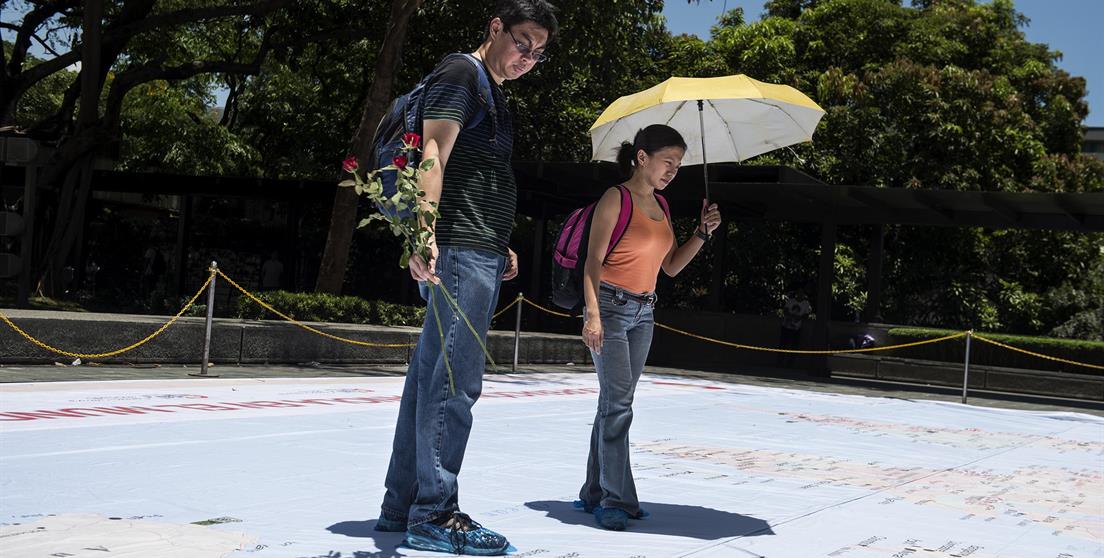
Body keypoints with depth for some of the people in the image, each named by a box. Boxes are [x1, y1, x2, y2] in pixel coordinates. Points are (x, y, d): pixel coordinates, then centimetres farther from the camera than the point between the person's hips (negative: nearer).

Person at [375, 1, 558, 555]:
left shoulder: (493, 95, 25)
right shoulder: (460, 73, -5)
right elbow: (433, 154, -18)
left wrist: (500, 247, 28)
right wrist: (426, 233, -30)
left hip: (481, 254, 10)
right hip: (460, 249, -10)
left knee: (429, 377, 10)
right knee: (454, 381, -11)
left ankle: (401, 506, 15)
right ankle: (434, 514, -8)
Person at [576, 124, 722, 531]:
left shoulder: (660, 206, 14)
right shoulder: (616, 199, -8)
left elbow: (671, 266, 16)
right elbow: (593, 260, -12)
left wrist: (703, 232, 4)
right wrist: (592, 314, -21)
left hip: (643, 314, 7)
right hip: (611, 306, -7)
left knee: (615, 403, 8)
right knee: (618, 400, -13)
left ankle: (595, 494, 13)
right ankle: (616, 499, -10)